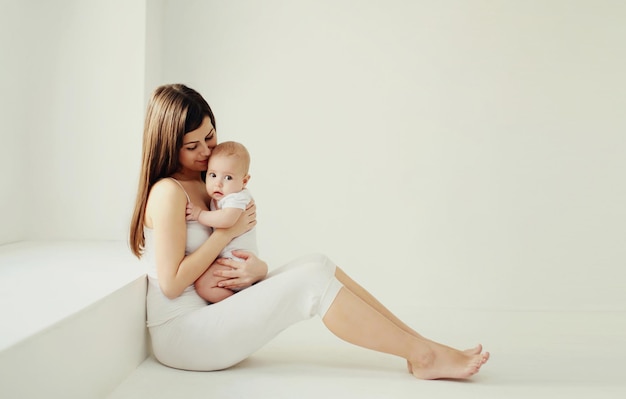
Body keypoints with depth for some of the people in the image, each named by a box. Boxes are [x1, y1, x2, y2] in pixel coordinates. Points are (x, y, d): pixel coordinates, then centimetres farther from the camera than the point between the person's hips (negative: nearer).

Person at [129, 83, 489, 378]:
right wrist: (227, 231, -14)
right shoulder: (168, 192, -14)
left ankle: (421, 344, -10)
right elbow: (172, 283, -18)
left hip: (211, 315, 8)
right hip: (181, 335, -8)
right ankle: (423, 356, -16)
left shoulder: (204, 184, 13)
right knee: (311, 281, -22)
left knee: (317, 264, -9)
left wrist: (257, 268, -13)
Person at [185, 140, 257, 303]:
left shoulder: (237, 198, -16)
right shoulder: (217, 198, 11)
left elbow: (226, 220, -38)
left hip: (236, 259, -11)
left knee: (203, 284, -18)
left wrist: (199, 214, -26)